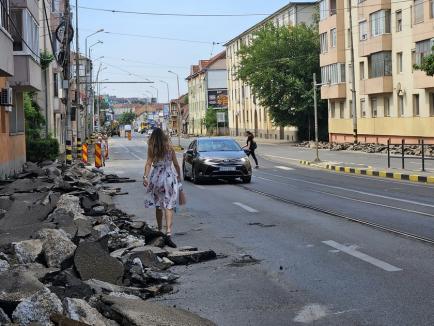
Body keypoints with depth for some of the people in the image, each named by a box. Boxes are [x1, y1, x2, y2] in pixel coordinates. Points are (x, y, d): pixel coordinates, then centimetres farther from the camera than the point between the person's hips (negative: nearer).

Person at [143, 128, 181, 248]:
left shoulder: (151, 148, 0)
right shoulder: (169, 147, 1)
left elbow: (149, 163, -10)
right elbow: (176, 164, 5)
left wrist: (145, 177, -13)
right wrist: (179, 176, 17)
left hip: (156, 177, 1)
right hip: (169, 177, -1)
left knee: (158, 206, 17)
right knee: (169, 206, -7)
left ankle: (160, 229, 30)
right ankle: (168, 233, -21)